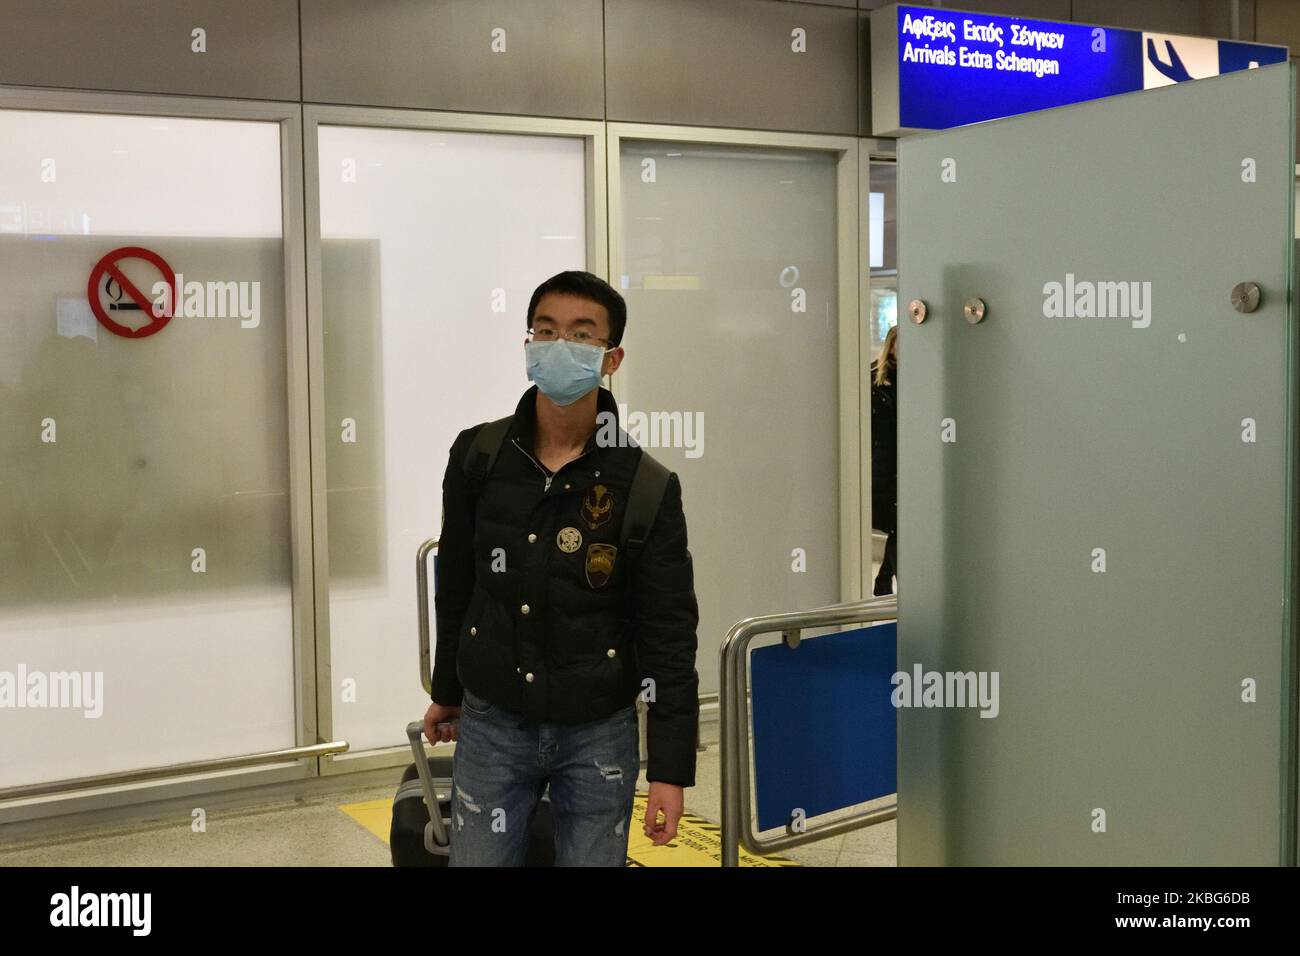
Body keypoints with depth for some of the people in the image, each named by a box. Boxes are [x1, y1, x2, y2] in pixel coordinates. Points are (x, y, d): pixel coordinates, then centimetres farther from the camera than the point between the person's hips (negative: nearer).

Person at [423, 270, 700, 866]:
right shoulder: (477, 456, -3)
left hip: (599, 733, -1)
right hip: (492, 725, 2)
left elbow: (670, 636, -8)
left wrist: (671, 769, -8)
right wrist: (447, 692, 19)